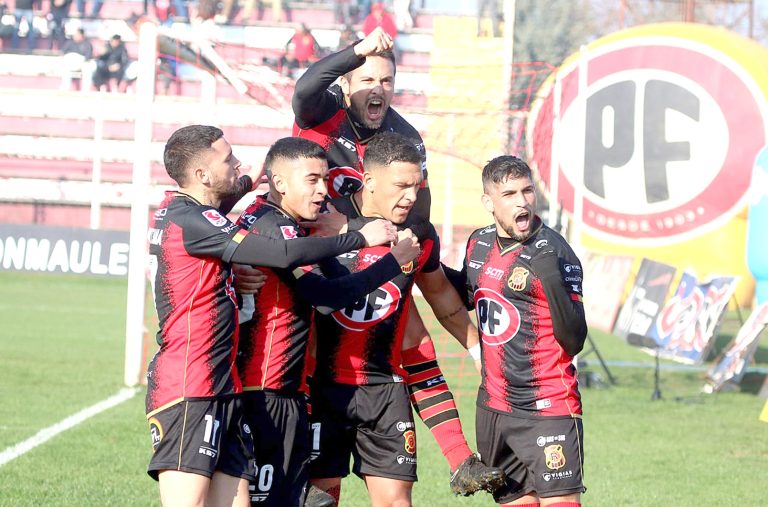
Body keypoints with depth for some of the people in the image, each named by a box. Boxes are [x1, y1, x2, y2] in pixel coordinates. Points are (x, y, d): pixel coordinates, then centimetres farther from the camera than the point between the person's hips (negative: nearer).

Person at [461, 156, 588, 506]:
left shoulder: (554, 253, -13)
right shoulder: (479, 244, 8)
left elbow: (573, 341, -17)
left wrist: (553, 281, -30)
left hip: (548, 409, -7)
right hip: (493, 407, 7)